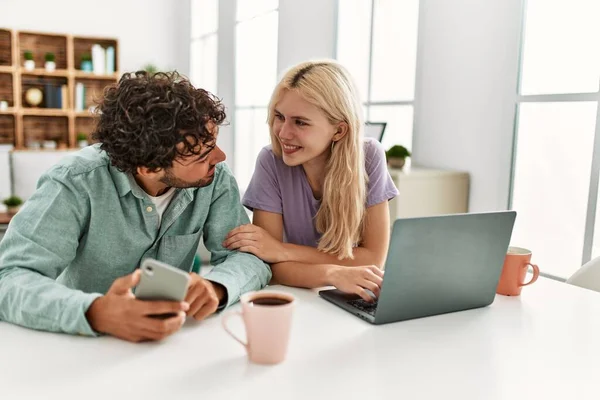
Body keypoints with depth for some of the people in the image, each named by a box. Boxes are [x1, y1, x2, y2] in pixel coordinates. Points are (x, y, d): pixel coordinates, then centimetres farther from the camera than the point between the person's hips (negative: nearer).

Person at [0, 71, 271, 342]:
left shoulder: (214, 177, -12)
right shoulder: (76, 184, -21)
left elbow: (248, 254, -12)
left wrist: (216, 287, -33)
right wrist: (96, 313, -45)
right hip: (82, 342, -1)